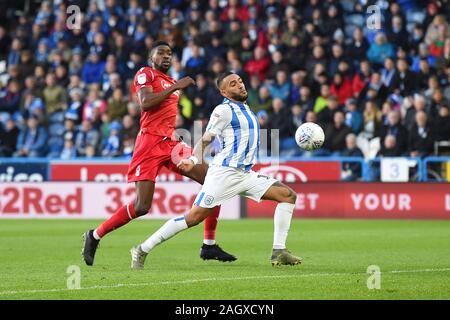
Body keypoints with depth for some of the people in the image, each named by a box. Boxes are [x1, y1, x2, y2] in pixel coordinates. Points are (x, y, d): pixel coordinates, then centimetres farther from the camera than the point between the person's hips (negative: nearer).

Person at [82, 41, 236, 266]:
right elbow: (145, 103, -18)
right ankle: (94, 237, 6)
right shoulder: (145, 74, 0)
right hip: (151, 142, -8)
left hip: (171, 142, 8)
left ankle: (209, 245, 0)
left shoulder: (171, 83, 25)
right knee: (141, 207, -14)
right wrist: (175, 87, -14)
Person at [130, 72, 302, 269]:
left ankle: (279, 253, -3)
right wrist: (194, 160, -27)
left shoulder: (244, 108, 18)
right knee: (194, 217, -14)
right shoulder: (224, 110, -6)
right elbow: (205, 140, -11)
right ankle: (142, 251, -6)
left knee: (288, 195, -3)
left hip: (245, 174, 8)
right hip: (224, 173, -8)